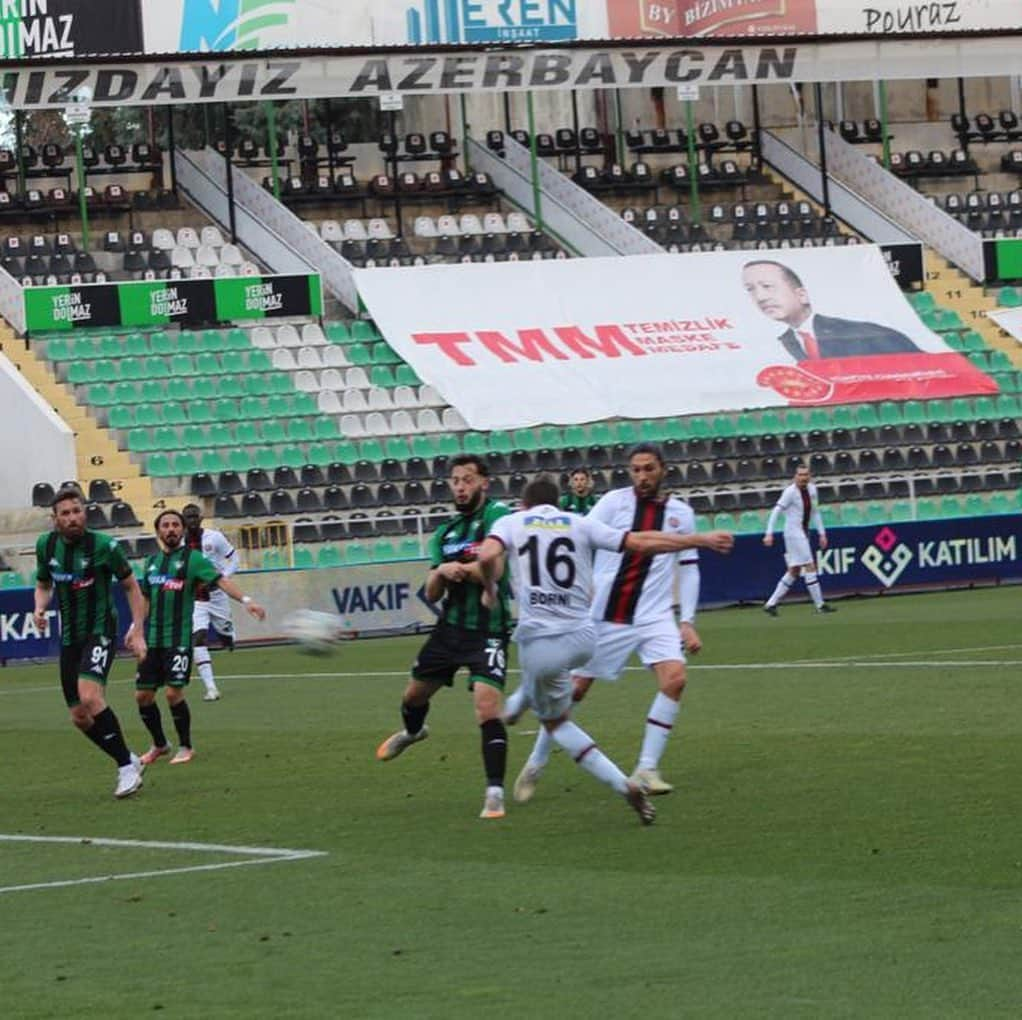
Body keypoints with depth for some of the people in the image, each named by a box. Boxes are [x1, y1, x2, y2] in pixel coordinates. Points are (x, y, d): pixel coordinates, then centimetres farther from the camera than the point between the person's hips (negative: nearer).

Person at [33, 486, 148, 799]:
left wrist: (138, 632, -5)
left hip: (100, 632, -6)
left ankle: (127, 766, -14)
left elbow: (131, 586, 0)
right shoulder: (46, 545, 1)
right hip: (69, 639, 6)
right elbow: (43, 585, 18)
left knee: (90, 697, -27)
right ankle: (128, 762, 24)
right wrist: (40, 608, -4)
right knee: (80, 717, 4)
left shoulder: (104, 546, -13)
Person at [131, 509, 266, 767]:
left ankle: (185, 747, 6)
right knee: (143, 694, 4)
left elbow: (220, 580, -17)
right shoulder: (152, 562, 13)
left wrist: (246, 600, -31)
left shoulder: (192, 558, -4)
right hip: (152, 638, 5)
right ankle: (159, 745, 24)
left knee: (174, 692, -12)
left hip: (179, 637, -5)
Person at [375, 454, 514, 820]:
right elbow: (432, 593, 8)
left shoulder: (498, 516, -11)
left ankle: (495, 793, -15)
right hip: (450, 625, 7)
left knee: (487, 709, -21)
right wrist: (441, 572, -13)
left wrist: (457, 567, -12)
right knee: (414, 695, 22)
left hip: (487, 630, -7)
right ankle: (413, 731, 58)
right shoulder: (445, 533, 10)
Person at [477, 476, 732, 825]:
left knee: (555, 721, 14)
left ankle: (624, 786, 0)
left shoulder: (509, 523, 6)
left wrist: (489, 587, 6)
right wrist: (701, 539, 14)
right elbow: (641, 543, 5)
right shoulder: (580, 524, 10)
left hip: (540, 641, -2)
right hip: (583, 637, 2)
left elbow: (487, 556, -15)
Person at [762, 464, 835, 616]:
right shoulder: (790, 492, -14)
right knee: (810, 567, -9)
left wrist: (822, 533, 14)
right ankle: (820, 605, -4)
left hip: (803, 534, 8)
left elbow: (815, 513, 17)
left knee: (794, 572, 10)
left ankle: (770, 604, 13)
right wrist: (769, 534, -21)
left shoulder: (812, 490, 7)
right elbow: (776, 512, -15)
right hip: (794, 533, -8)